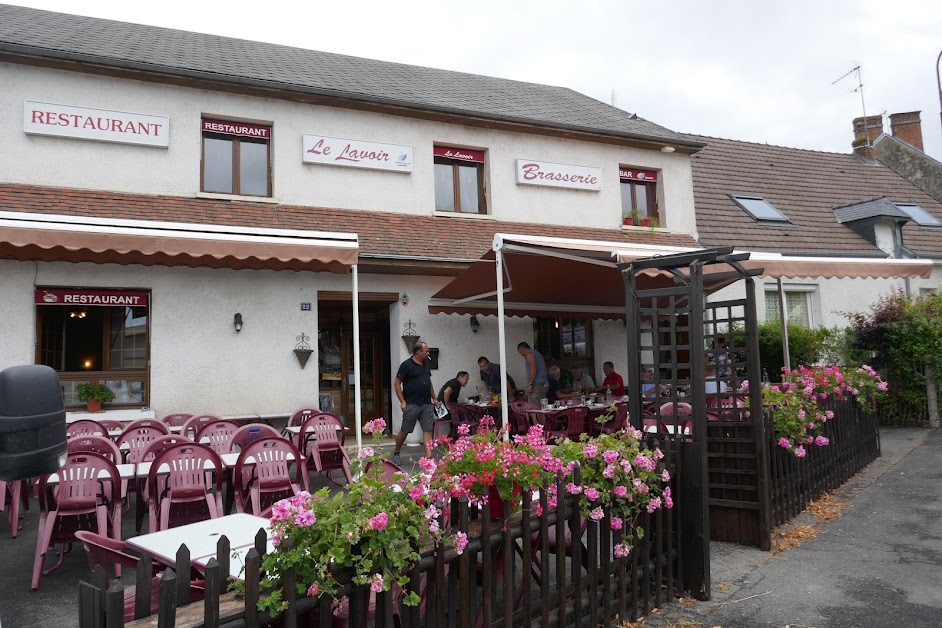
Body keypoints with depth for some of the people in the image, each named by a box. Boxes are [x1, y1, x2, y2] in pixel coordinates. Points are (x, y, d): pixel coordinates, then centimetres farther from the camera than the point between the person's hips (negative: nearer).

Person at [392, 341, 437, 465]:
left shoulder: (426, 364, 12)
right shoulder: (406, 365, -9)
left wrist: (434, 398, 18)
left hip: (427, 404, 6)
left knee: (428, 430, -1)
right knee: (405, 431, 5)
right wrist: (402, 402, -13)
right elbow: (397, 383, -8)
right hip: (412, 404, -6)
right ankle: (396, 453, 25)